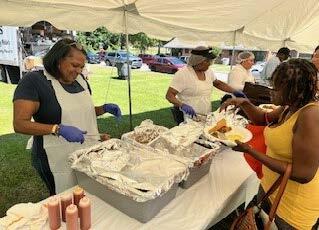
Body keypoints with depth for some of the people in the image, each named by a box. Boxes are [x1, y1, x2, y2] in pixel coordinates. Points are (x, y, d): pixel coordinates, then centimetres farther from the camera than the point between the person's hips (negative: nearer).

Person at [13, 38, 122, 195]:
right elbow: (20, 124, -16)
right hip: (59, 162, -6)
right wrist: (59, 129, -28)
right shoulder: (33, 81, -12)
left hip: (90, 154, 6)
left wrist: (104, 108, 0)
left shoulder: (80, 79, 8)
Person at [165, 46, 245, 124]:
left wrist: (234, 91, 14)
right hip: (188, 116, -6)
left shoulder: (209, 72, 5)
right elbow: (169, 95, -17)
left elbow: (218, 83, 23)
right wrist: (182, 105, -35)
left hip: (206, 116, 6)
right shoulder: (182, 74, -15)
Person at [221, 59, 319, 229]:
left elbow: (303, 174, -31)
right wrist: (243, 103, -4)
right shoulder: (290, 107, -2)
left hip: (293, 204, -7)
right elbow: (263, 119, 15)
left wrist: (250, 151, -30)